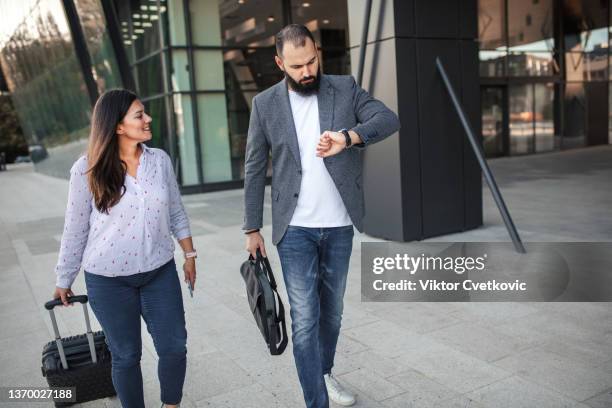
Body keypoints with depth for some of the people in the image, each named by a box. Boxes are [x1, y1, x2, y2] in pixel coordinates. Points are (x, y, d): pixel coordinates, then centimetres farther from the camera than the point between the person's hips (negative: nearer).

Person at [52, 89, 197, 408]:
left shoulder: (160, 160, -2)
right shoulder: (87, 169, -10)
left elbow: (176, 213, 9)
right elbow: (75, 229, -2)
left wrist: (189, 254, 11)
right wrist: (63, 280, 5)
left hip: (160, 272, 3)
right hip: (109, 278, -3)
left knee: (174, 347, 7)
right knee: (126, 355, 10)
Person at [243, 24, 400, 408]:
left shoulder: (345, 88, 0)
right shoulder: (265, 104, -1)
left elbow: (389, 119, -13)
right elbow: (255, 170, 2)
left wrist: (348, 137, -32)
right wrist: (252, 228, 2)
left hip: (340, 226, 2)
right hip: (295, 229, -2)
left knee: (332, 310, 18)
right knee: (305, 319, 0)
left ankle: (325, 373, 42)